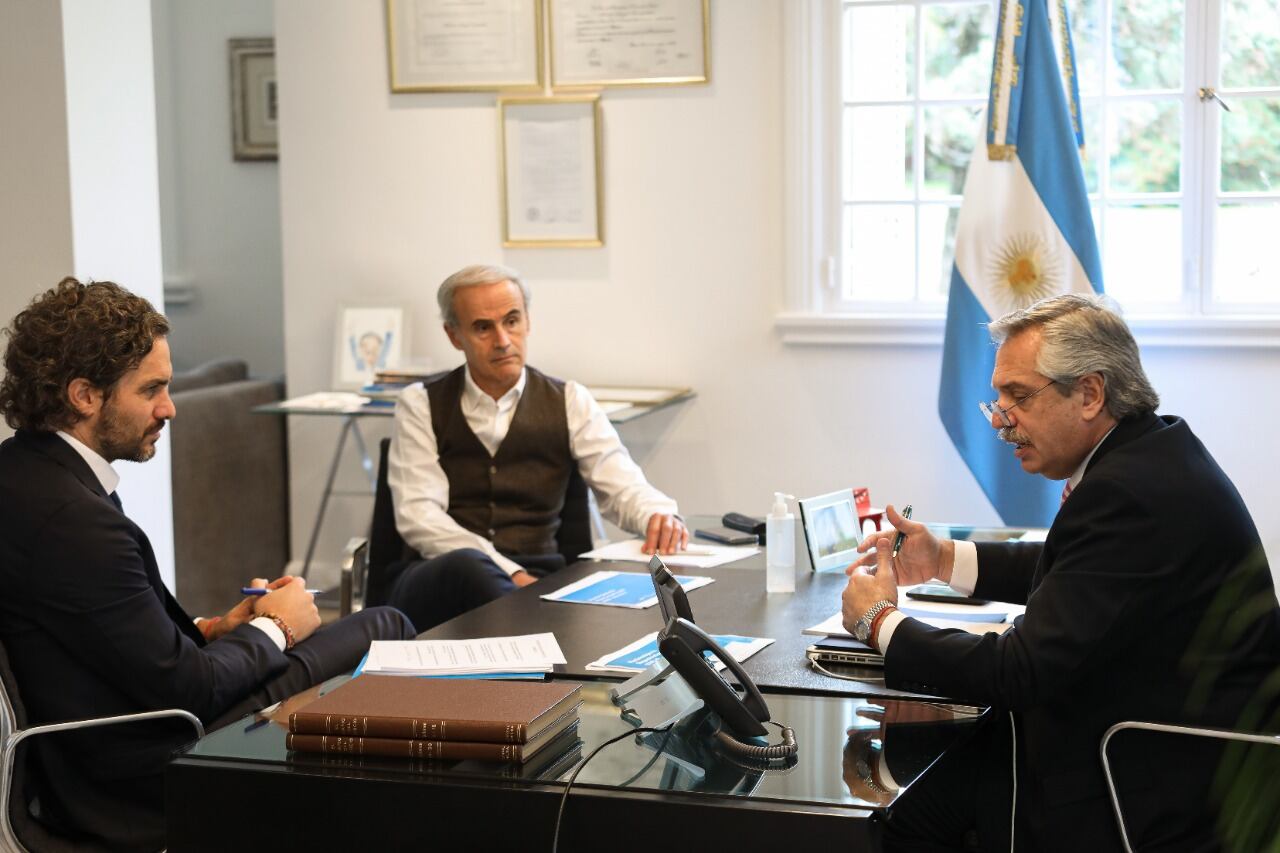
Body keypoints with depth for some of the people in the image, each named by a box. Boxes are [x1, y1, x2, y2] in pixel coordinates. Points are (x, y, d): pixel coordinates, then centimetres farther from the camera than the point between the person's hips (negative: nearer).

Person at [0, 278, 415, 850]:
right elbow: (184, 688, -21)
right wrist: (272, 627, -5)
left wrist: (210, 632, 3)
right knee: (385, 629, 2)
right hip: (137, 786, -9)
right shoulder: (71, 517, -27)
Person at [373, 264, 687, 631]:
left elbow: (623, 487, 3)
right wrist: (511, 573, -19)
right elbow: (419, 516, -5)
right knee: (465, 566, -38)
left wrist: (657, 516, -24)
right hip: (436, 583, 0)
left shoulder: (569, 403, 12)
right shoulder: (421, 405, 7)